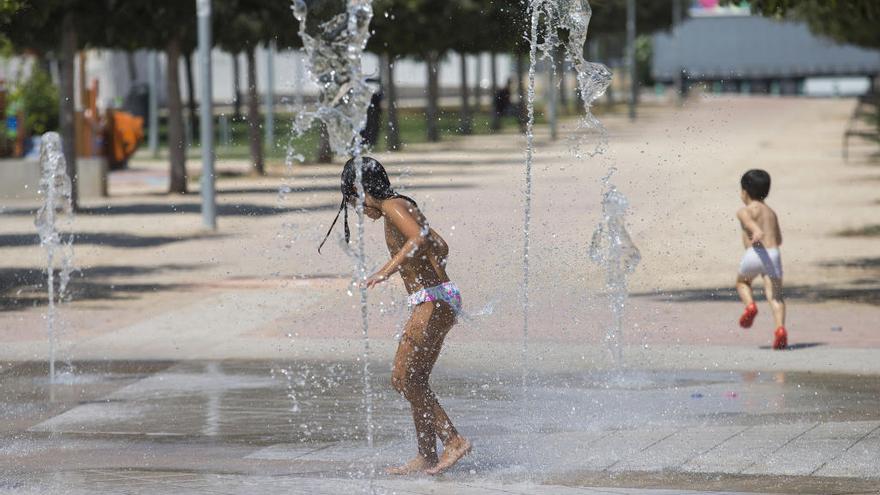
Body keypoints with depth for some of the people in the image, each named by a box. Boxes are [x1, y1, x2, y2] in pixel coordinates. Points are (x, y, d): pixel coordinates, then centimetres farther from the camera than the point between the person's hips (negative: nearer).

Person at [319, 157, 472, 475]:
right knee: (414, 382, 13)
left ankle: (454, 441, -11)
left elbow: (420, 238, -29)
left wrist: (388, 270, -34)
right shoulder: (403, 206, 18)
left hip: (433, 302, -10)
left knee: (403, 380, -9)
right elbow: (440, 248, 28)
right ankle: (427, 457, 16)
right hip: (438, 301, 10)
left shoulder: (393, 206, -10)